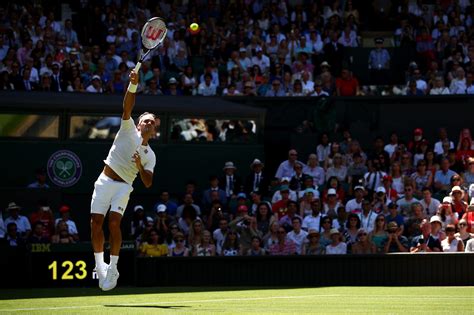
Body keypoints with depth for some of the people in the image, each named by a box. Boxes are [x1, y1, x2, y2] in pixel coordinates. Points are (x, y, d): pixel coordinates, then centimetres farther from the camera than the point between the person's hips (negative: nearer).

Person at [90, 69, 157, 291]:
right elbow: (127, 107, -7)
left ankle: (113, 268, -9)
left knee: (114, 222, -19)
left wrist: (140, 166, -17)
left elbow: (148, 182, 1)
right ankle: (99, 264, 9)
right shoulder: (129, 130, 9)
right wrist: (133, 85, -22)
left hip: (123, 186, 0)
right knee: (96, 222, -7)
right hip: (105, 181, 0)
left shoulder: (150, 155, 11)